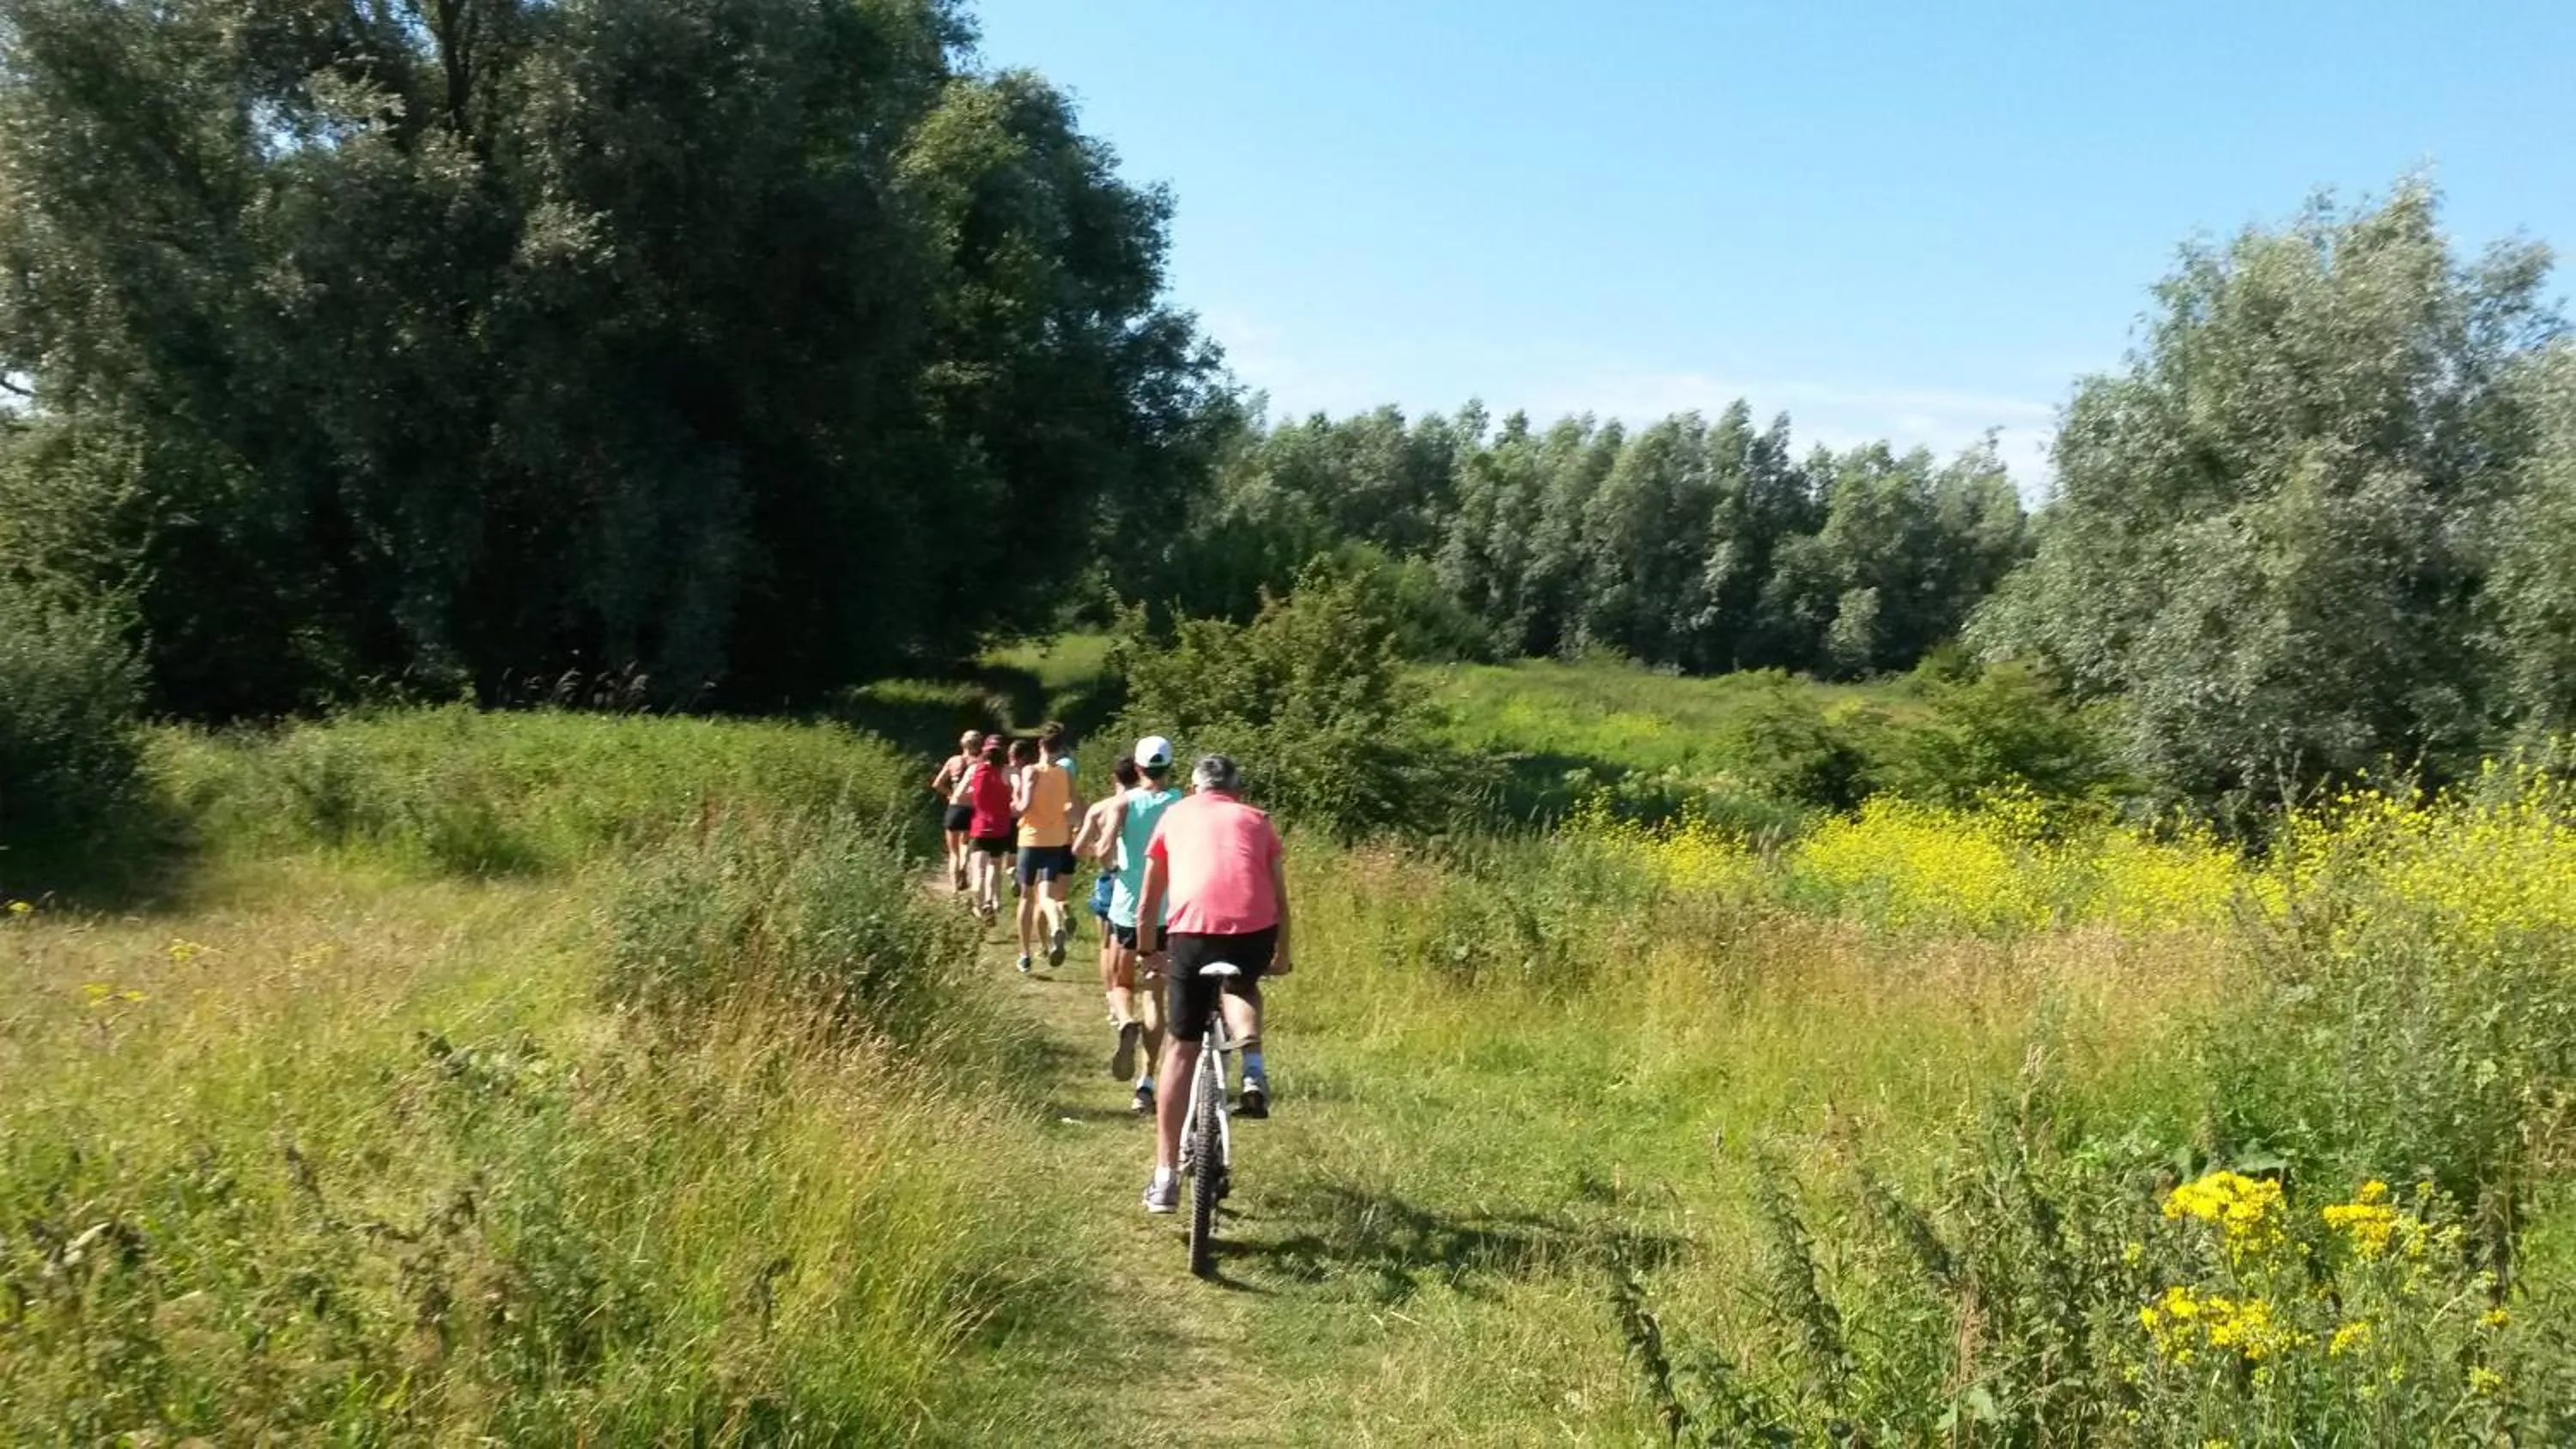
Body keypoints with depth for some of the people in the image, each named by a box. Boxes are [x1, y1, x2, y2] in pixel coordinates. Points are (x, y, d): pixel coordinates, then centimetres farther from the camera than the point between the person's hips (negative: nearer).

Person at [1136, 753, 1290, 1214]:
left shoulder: (1175, 816, 24)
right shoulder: (1257, 820, 24)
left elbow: (1148, 904, 25)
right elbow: (1280, 900, 26)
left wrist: (1147, 956, 38)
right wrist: (1282, 955, 40)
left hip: (1194, 930, -1)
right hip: (1256, 929, 1)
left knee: (1181, 1050, 12)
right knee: (1240, 987, 36)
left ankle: (1165, 1179, 12)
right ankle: (1253, 1071, 9)